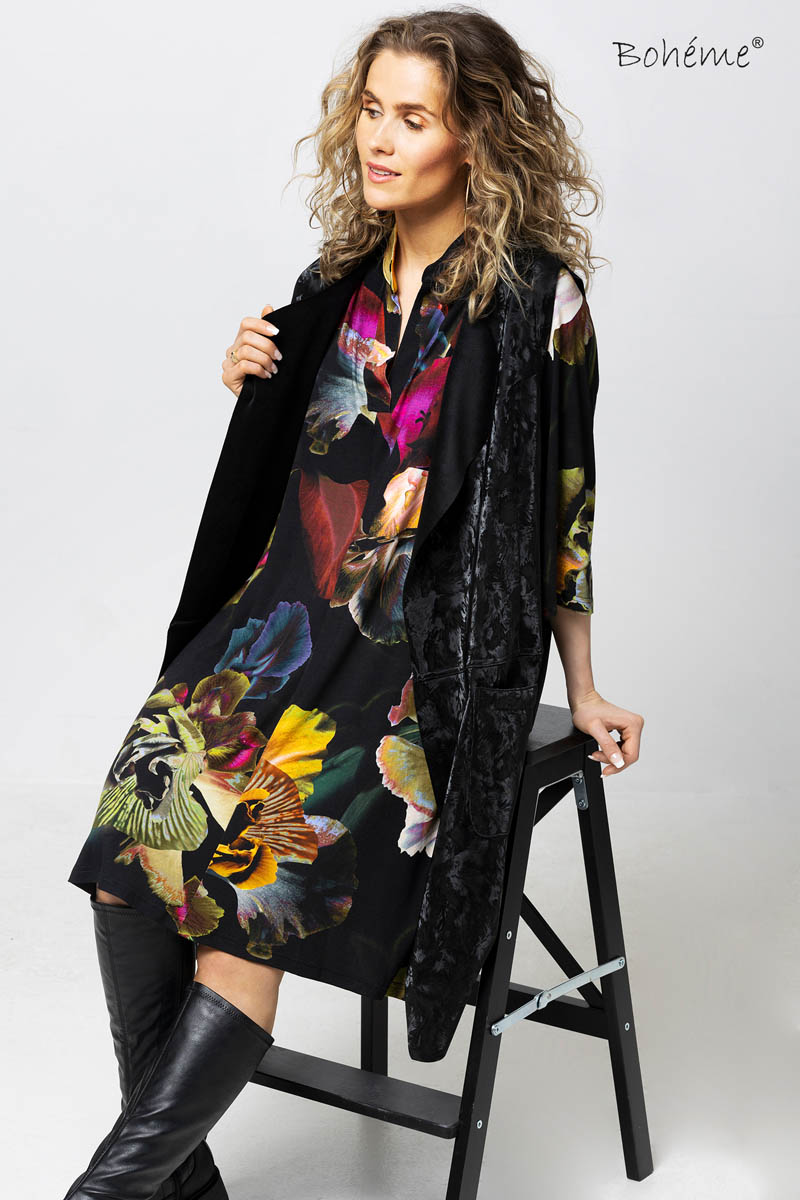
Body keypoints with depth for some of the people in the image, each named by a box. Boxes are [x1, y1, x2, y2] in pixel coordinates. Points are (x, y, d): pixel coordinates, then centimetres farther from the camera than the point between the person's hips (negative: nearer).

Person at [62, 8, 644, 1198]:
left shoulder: (536, 298, -4)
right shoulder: (347, 274, 13)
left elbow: (561, 502, 1)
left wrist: (583, 692, 3)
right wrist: (252, 386, 2)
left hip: (438, 641, -5)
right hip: (301, 605, 5)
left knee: (269, 863, -25)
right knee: (143, 819, -19)